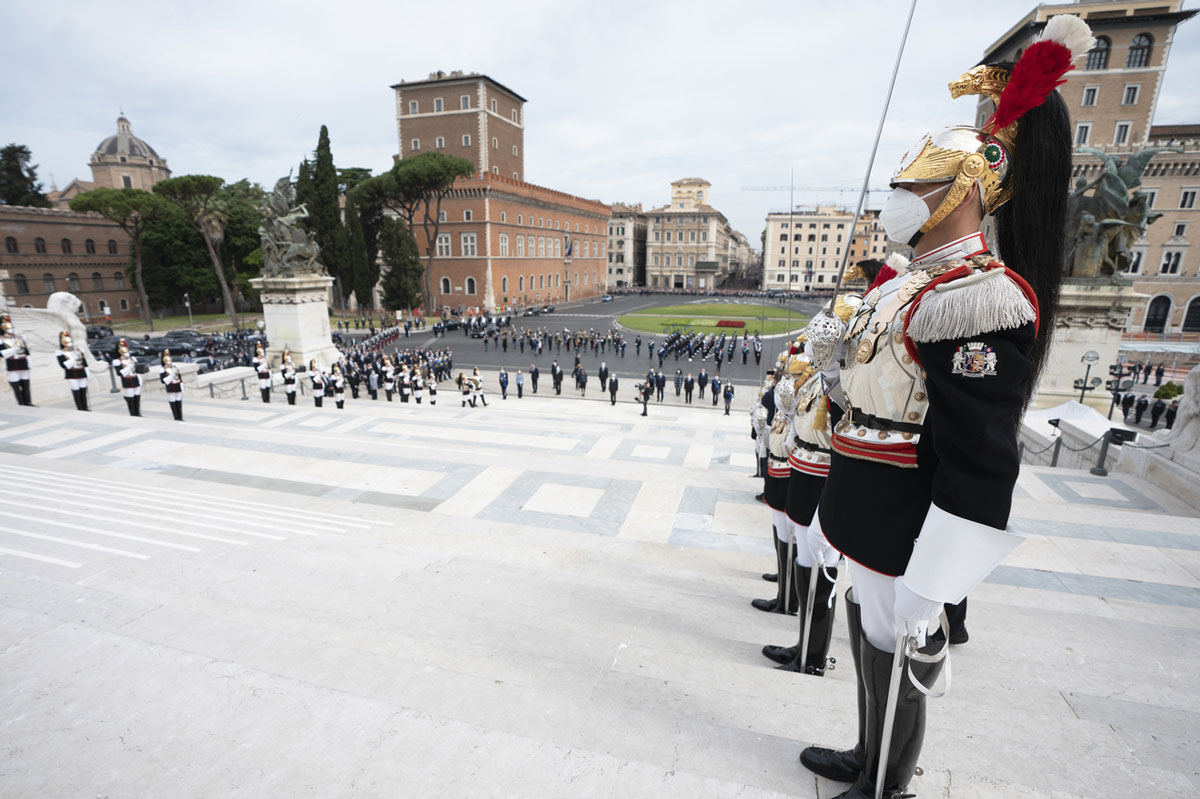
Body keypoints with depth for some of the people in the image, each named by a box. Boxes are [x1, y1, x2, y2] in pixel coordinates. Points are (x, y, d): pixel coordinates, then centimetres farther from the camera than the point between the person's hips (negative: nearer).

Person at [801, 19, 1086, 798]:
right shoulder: (905, 287, 11)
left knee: (892, 663, 11)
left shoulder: (983, 297, -19)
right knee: (868, 647, 24)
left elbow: (978, 464, -23)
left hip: (905, 533, -9)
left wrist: (926, 588, -21)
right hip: (872, 520, 9)